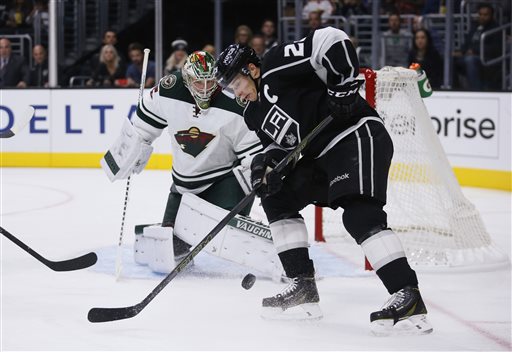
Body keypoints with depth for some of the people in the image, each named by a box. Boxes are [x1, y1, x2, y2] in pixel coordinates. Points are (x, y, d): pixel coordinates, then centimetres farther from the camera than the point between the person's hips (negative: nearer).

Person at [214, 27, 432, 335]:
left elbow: (332, 41, -18)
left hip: (359, 134, -11)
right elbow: (282, 143, 19)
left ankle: (409, 296, -31)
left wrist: (344, 86, -22)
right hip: (323, 154, 11)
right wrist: (266, 163, -3)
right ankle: (304, 288, 10)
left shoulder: (277, 66, -10)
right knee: (278, 199, 13)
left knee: (360, 213, -25)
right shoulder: (255, 114, 18)